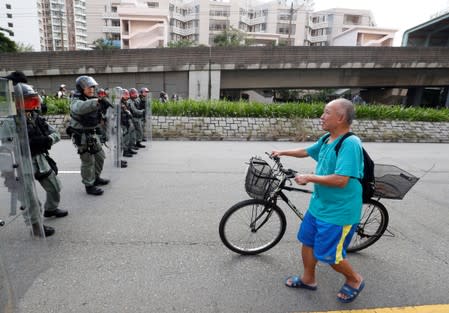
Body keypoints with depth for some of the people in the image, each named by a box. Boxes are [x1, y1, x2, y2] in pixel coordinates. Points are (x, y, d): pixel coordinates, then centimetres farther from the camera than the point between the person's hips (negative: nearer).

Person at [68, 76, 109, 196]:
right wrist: (97, 102, -53)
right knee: (88, 161, -1)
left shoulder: (92, 99, 9)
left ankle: (96, 178, 37)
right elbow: (80, 108, -41)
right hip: (82, 136, -8)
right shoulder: (76, 101, -15)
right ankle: (89, 186, 12)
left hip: (93, 134, 8)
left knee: (100, 156, 18)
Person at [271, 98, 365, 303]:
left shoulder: (350, 143, -24)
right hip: (318, 206, 9)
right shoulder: (326, 140, 3)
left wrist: (308, 178, -22)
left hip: (338, 212, -9)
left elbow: (341, 180, -31)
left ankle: (354, 280, 35)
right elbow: (306, 151, 22)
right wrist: (283, 152, 27)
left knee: (328, 255, 6)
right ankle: (308, 279, 41)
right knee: (307, 242, 19)